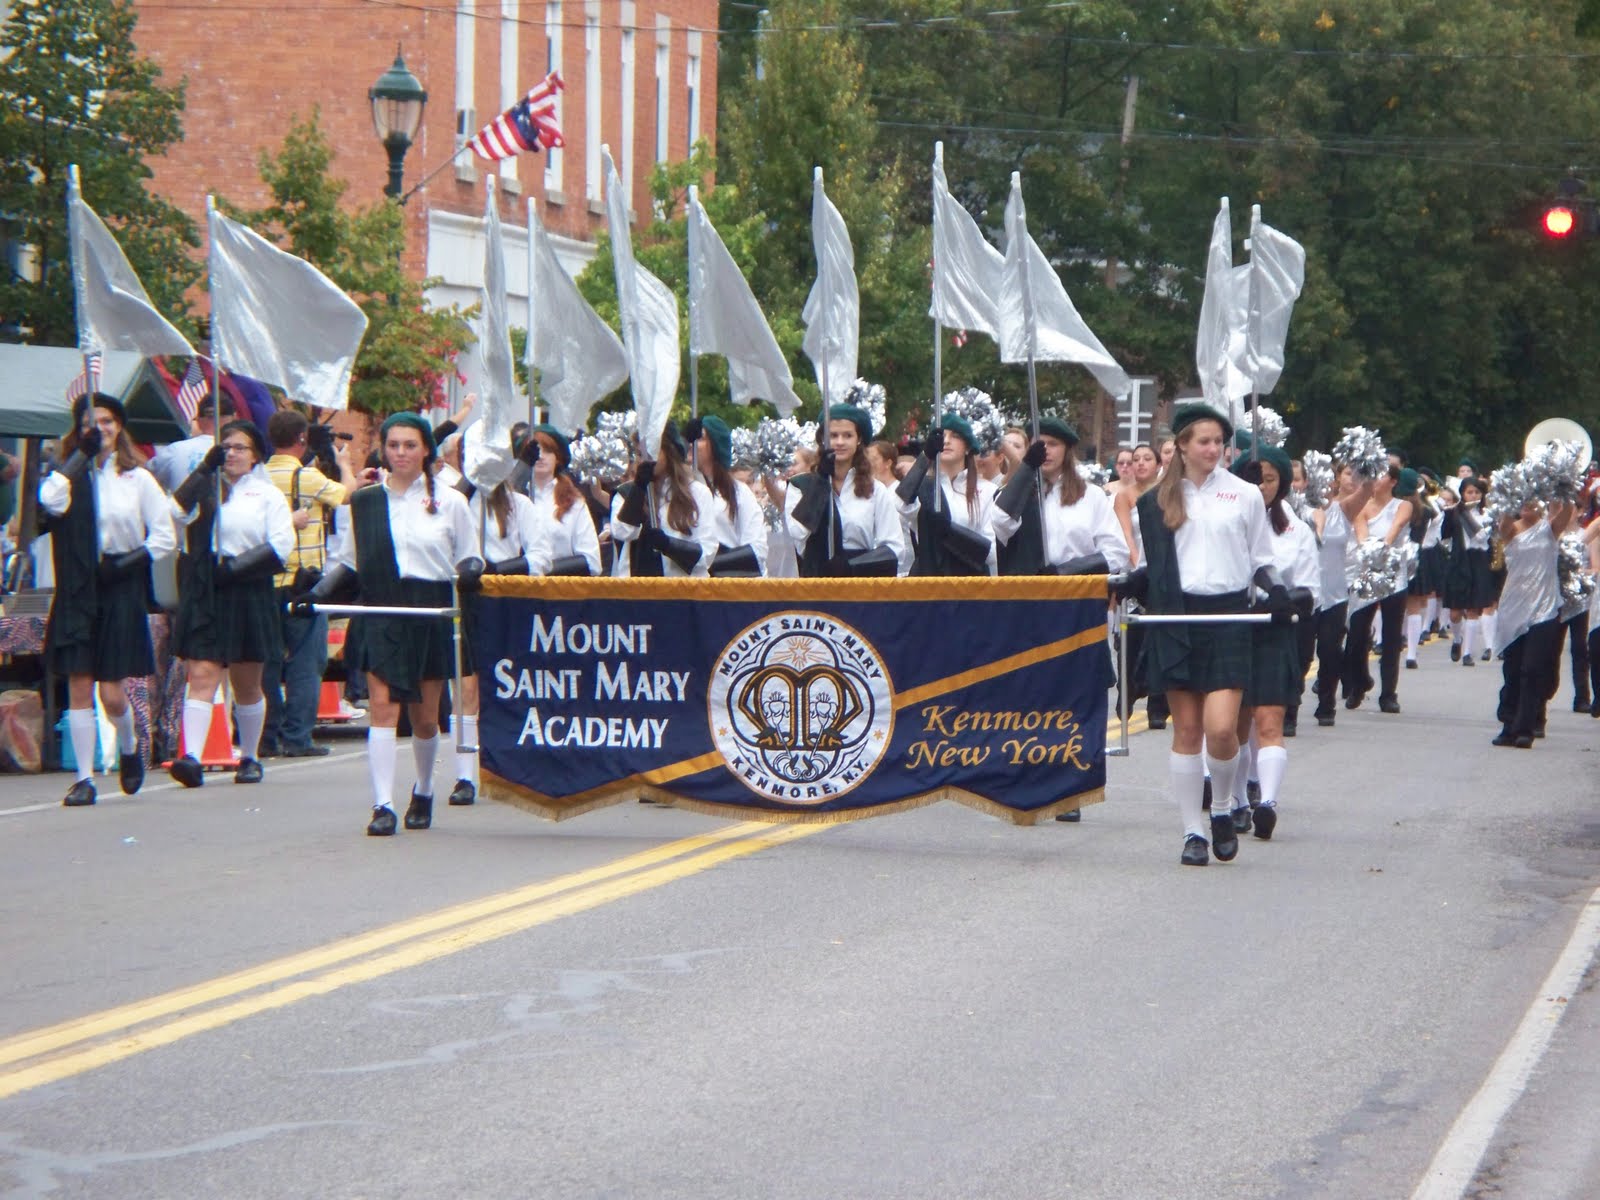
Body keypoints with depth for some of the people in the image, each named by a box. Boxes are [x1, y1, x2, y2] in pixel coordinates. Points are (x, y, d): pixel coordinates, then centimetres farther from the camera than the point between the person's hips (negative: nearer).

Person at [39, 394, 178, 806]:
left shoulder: (138, 479, 4)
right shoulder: (70, 475, 7)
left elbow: (165, 537, 4)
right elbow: (50, 499, -16)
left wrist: (131, 561, -10)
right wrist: (82, 456, -10)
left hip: (121, 591, -1)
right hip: (76, 591, 1)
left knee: (111, 692, -3)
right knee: (79, 688, -3)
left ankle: (130, 747, 27)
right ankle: (84, 779, 2)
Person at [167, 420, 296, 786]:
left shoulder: (268, 495, 5)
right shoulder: (205, 487, 11)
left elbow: (281, 544, -5)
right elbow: (178, 512, -8)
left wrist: (233, 567, -11)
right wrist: (205, 468, -11)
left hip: (249, 594, -1)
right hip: (203, 595, 1)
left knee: (247, 686, 10)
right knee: (201, 676, -13)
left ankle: (250, 758, 25)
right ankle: (191, 757, -23)